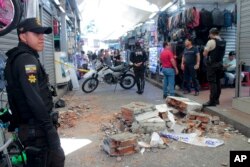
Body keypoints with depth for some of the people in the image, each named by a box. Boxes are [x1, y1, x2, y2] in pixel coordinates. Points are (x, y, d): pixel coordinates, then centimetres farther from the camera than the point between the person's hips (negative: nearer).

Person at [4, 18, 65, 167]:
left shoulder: (17, 58, 16)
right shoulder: (27, 59, -17)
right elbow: (34, 99, -27)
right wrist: (50, 129, -24)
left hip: (33, 125, 10)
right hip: (37, 128, -10)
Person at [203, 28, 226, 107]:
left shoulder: (211, 41, -13)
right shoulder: (223, 42, 9)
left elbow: (205, 54, -11)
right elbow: (222, 53, 18)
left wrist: (208, 54, 8)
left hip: (212, 64, -7)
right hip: (220, 63, 7)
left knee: (212, 82, -6)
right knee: (218, 82, 13)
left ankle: (212, 101, -5)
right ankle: (216, 99, 22)